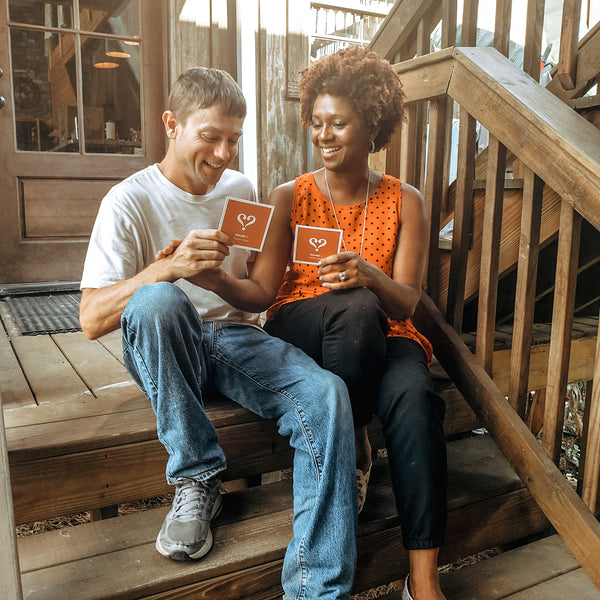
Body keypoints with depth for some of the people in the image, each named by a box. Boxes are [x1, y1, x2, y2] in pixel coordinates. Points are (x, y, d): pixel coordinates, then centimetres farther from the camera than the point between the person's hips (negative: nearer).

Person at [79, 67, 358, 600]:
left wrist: (216, 279, -12)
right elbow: (91, 320, -13)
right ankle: (197, 481, -18)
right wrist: (169, 266, -29)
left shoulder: (242, 191, 9)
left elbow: (257, 298, 11)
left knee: (327, 394, -26)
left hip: (236, 341, 3)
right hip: (166, 352, -2)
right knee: (156, 300, -37)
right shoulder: (130, 201, -4)